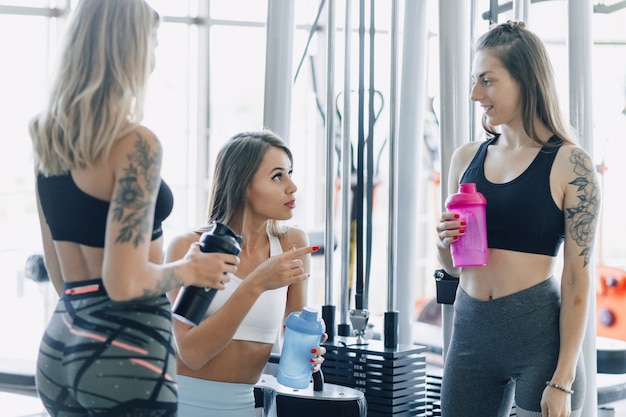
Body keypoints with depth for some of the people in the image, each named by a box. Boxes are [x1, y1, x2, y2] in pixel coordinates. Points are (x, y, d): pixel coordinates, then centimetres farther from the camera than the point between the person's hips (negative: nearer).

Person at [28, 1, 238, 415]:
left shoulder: (47, 136, 8)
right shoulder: (135, 143, -16)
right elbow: (126, 282, -20)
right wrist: (191, 270, -3)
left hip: (61, 345, 8)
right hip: (126, 351, -8)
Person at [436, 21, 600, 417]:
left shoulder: (570, 165, -7)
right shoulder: (467, 158, 7)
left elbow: (578, 279, -8)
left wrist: (563, 381, -11)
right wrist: (445, 242, -6)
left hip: (539, 333, -4)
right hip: (470, 331, 5)